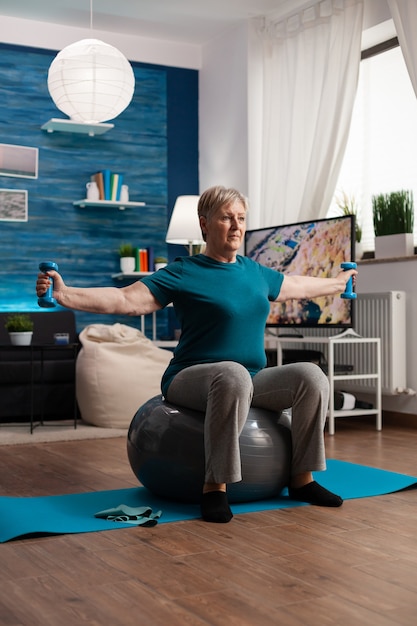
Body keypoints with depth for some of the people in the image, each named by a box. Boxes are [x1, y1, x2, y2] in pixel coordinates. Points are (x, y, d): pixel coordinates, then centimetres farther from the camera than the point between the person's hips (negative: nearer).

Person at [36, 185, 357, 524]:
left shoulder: (255, 272, 14)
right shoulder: (183, 274, -4)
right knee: (233, 374, -39)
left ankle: (302, 479, -7)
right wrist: (64, 294, -25)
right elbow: (126, 300, -13)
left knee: (311, 375, -18)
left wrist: (338, 282, 45)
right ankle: (215, 486, -30)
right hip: (192, 379, -6)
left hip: (253, 381, 6)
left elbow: (298, 286, 33)